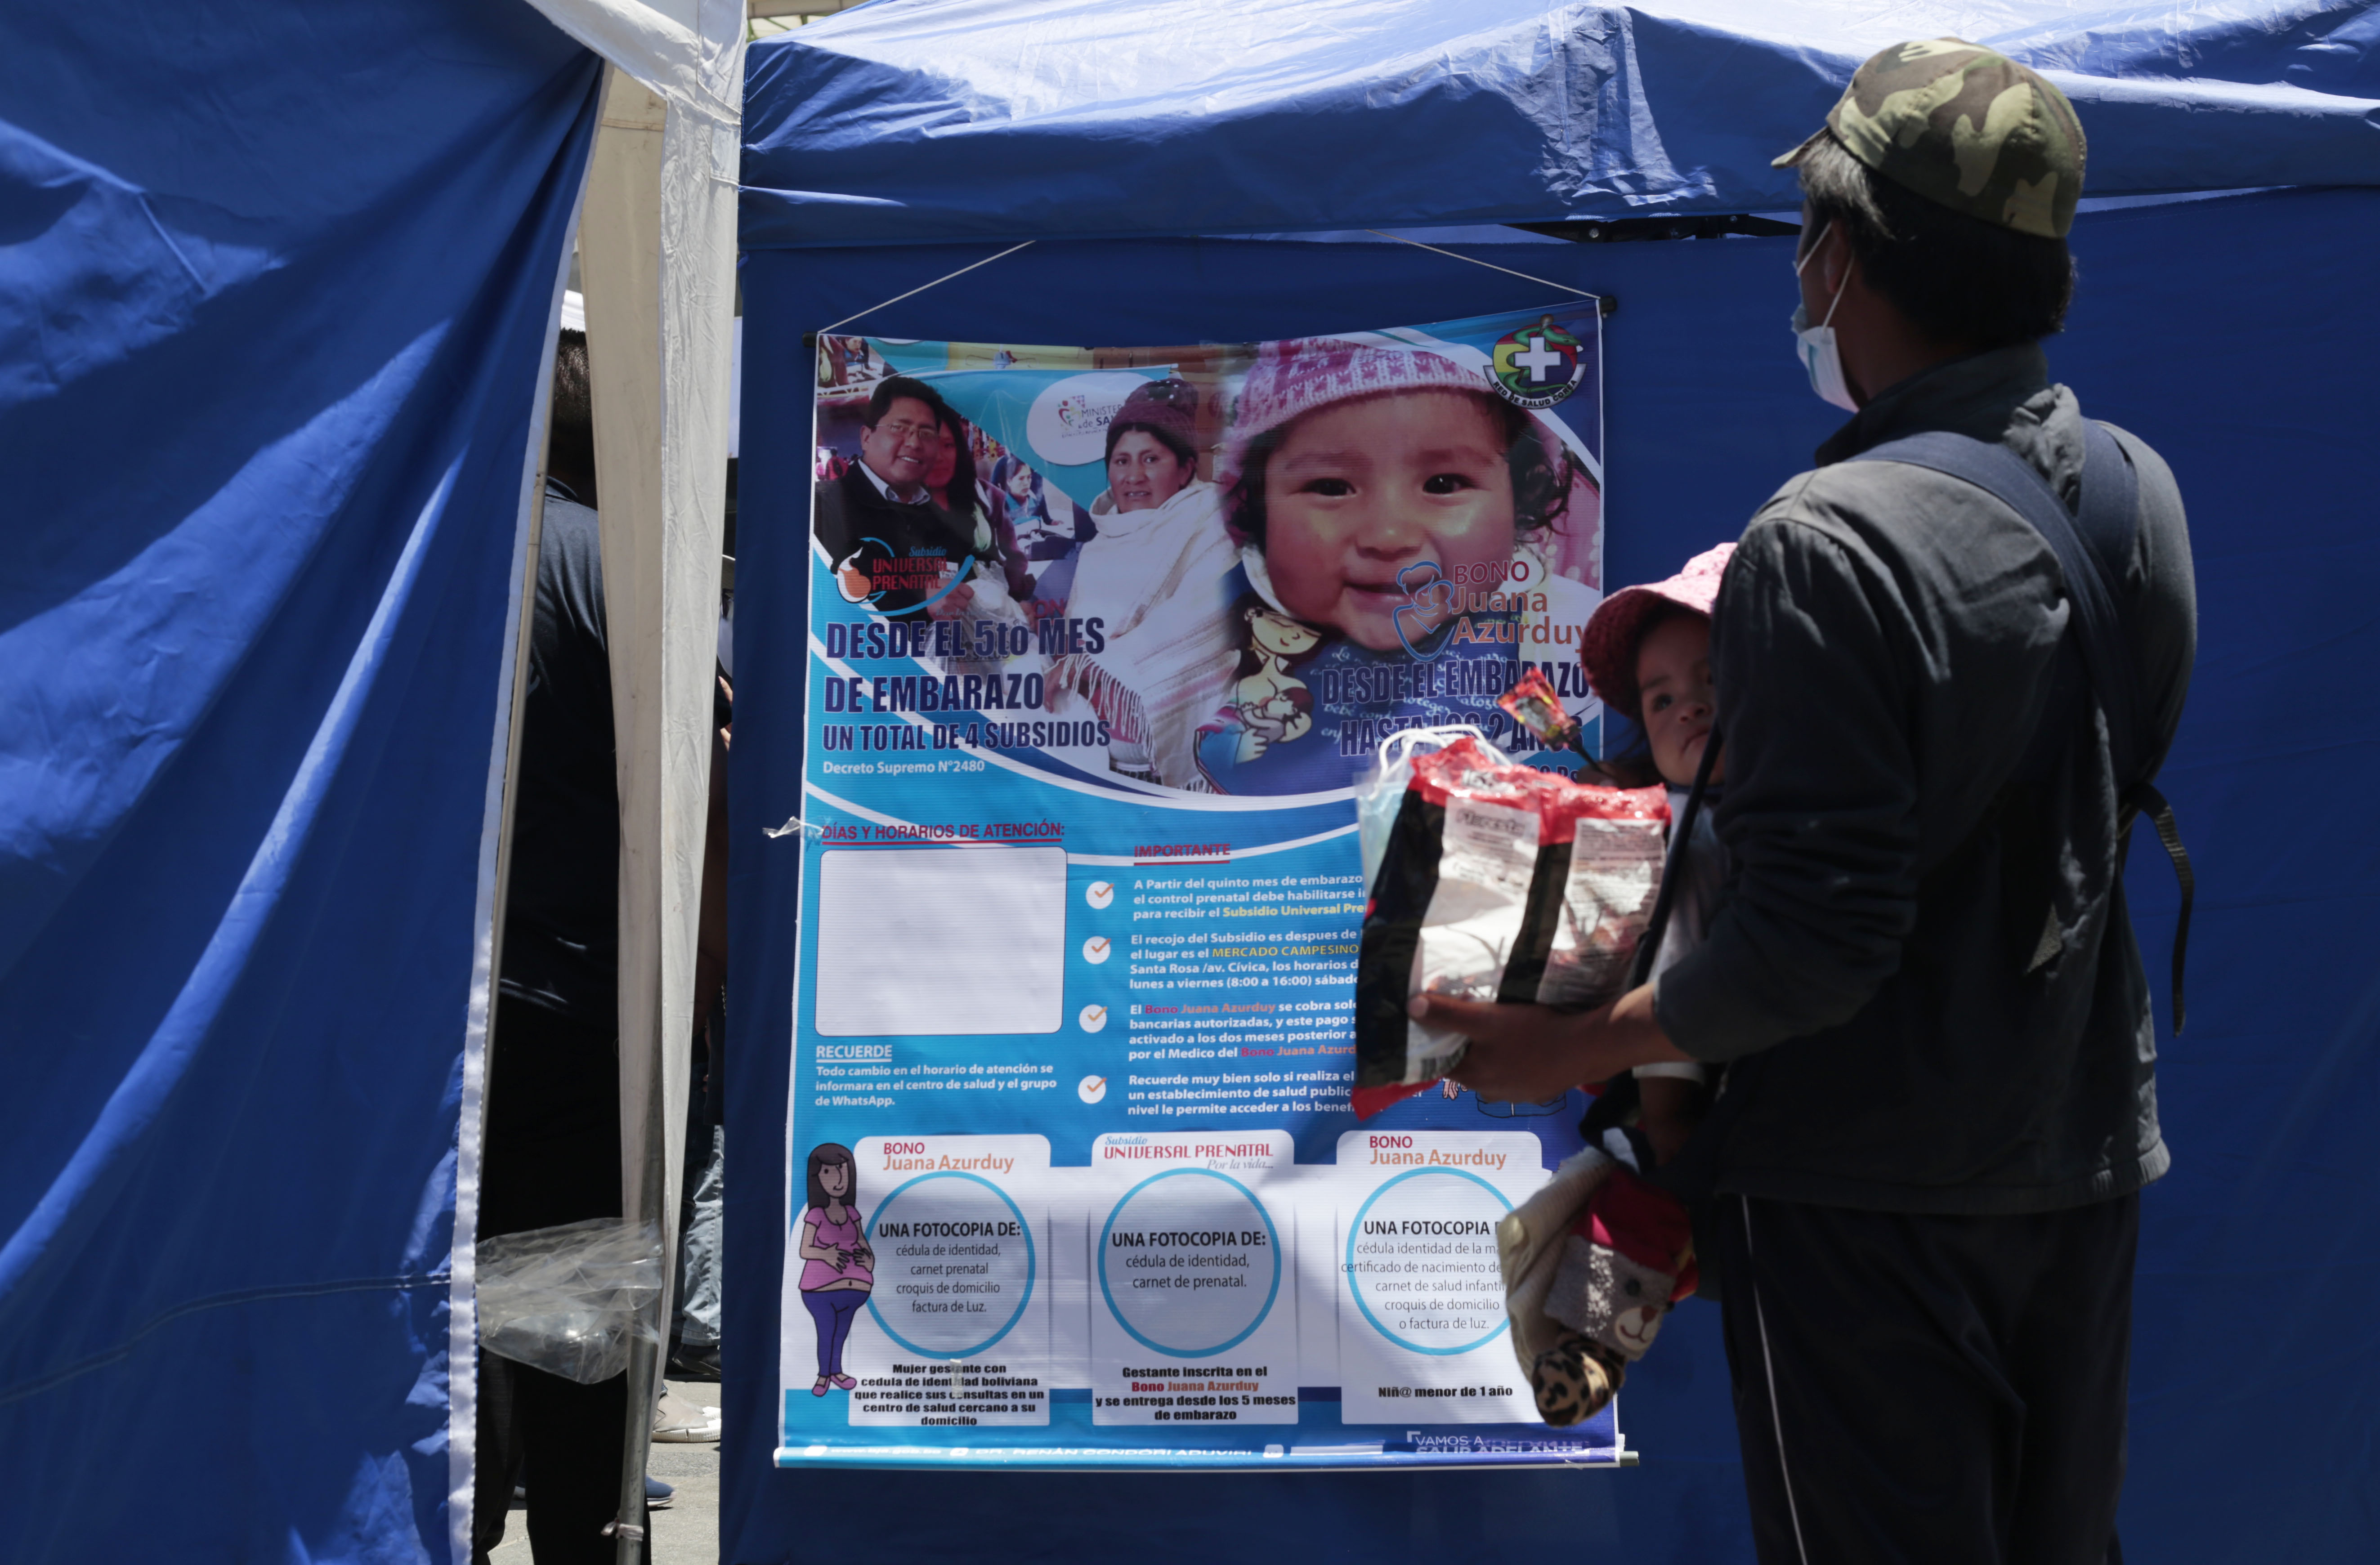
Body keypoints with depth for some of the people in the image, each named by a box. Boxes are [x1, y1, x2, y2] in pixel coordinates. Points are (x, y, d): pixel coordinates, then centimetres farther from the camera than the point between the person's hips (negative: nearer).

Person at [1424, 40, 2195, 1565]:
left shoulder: (1826, 550, -24)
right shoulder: (2138, 492, 1)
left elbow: (1815, 942, -25)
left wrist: (1581, 1045, -10)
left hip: (1866, 1187, -7)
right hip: (2083, 1152, 8)